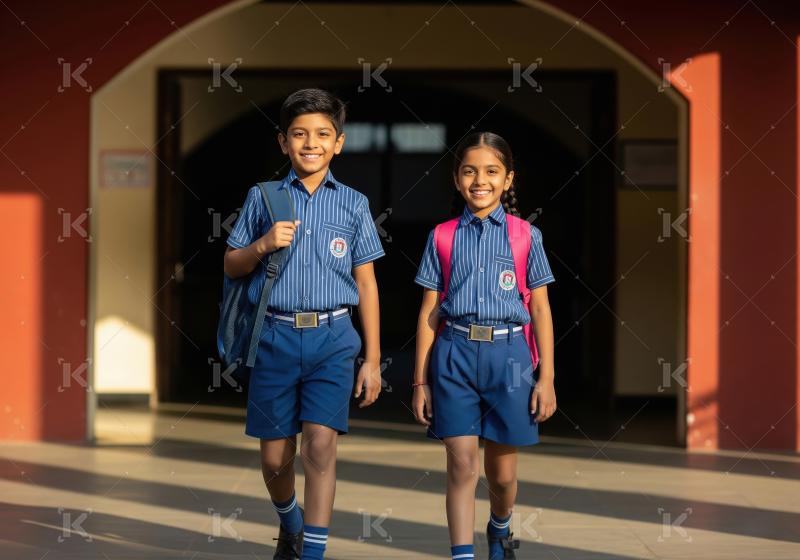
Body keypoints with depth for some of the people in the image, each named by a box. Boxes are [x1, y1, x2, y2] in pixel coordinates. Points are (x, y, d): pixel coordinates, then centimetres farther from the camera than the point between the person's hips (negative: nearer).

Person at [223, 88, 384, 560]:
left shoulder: (354, 204, 5)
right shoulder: (264, 198, 5)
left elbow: (366, 283, 7)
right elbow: (232, 267, 10)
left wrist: (372, 360, 5)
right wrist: (263, 245, -12)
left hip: (332, 337, -1)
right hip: (276, 336, 1)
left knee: (321, 444, -16)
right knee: (276, 456, 8)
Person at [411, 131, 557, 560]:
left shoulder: (526, 236, 4)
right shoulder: (442, 238, 6)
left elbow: (540, 309, 5)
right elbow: (429, 312, 7)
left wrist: (546, 378, 0)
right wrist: (421, 381, 4)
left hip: (507, 354, 0)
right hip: (455, 353, 0)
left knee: (502, 470, 9)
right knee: (462, 464, -7)